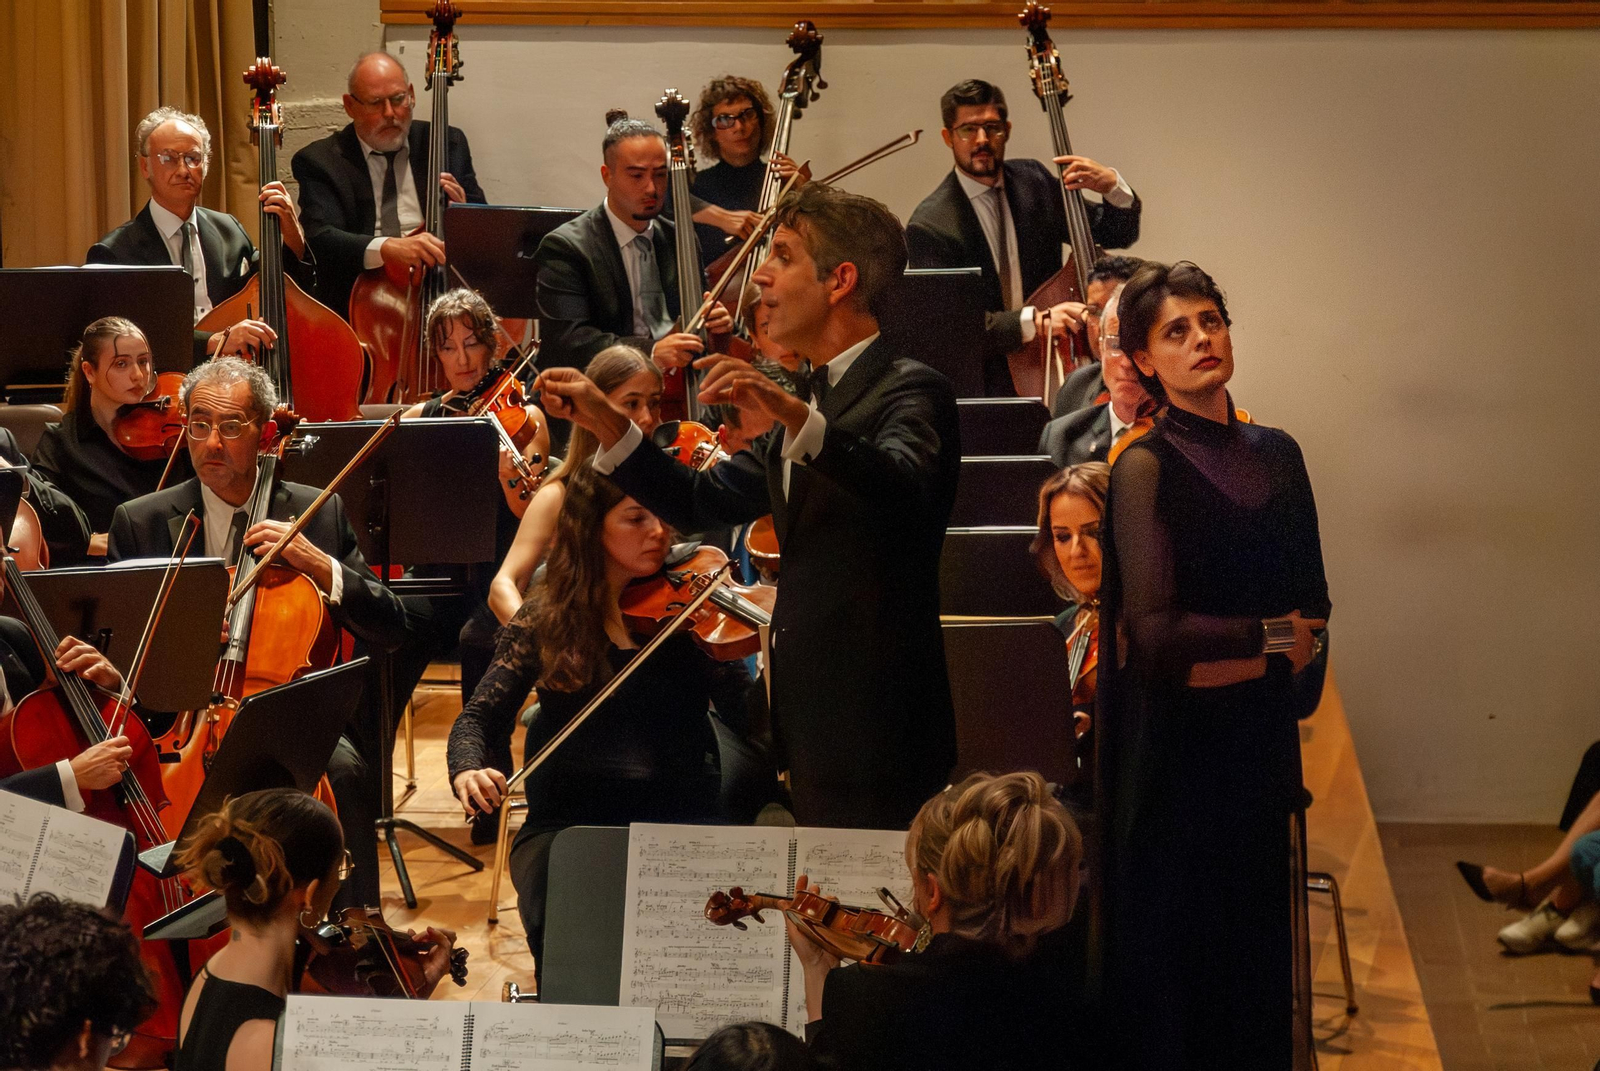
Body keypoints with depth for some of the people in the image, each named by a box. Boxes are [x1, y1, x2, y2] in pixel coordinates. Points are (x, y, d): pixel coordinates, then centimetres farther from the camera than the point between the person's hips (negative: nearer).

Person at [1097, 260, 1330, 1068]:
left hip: (1256, 732, 5)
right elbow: (1153, 630, -17)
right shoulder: (1146, 466, -9)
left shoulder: (1275, 455, 9)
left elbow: (1313, 606, 10)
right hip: (1176, 747, -5)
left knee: (1255, 946, 9)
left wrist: (1239, 661, -7)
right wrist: (1272, 636, -7)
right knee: (1173, 949, 0)